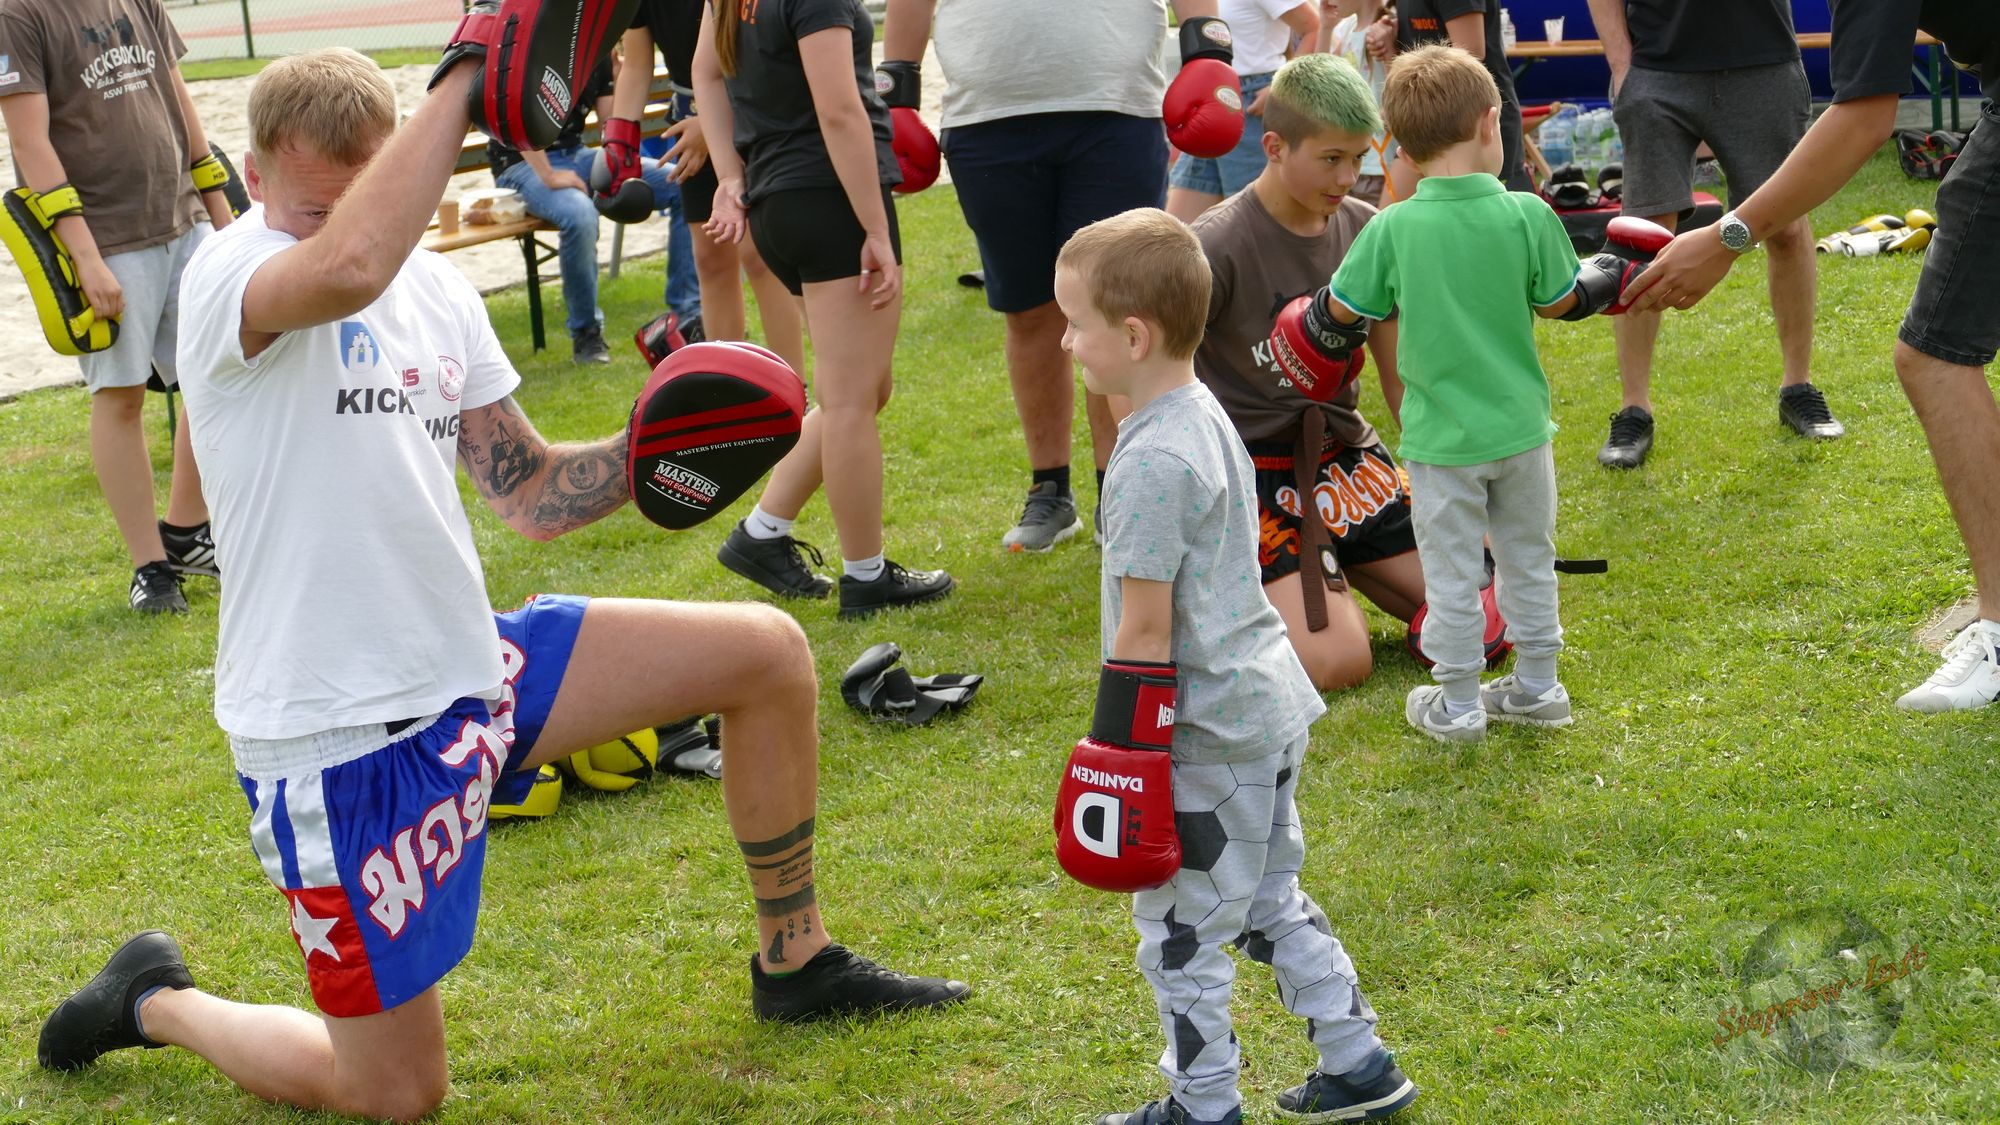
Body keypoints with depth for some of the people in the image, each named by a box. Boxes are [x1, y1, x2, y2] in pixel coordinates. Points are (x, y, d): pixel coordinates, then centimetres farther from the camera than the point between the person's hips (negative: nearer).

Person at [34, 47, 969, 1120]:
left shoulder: (434, 286, 7)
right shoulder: (233, 274, -18)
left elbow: (528, 489, 11)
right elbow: (346, 267, -45)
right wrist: (463, 78, -40)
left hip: (473, 664, 8)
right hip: (338, 739, -7)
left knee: (768, 652, 3)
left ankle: (795, 964, 21)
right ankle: (157, 1001, 29)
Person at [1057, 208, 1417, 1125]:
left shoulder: (1151, 461, -22)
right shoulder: (1208, 416, 7)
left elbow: (1145, 626, -21)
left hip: (1208, 737, -10)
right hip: (1267, 700, 10)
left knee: (1180, 929, 4)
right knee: (1271, 902, 22)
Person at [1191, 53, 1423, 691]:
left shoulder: (1365, 231, 1)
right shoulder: (1217, 247, -16)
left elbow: (1401, 375, 10)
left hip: (1345, 452, 6)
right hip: (1253, 467, -6)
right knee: (1340, 662, -22)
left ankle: (1336, 565, 18)